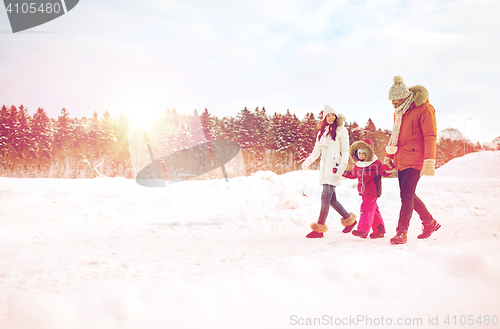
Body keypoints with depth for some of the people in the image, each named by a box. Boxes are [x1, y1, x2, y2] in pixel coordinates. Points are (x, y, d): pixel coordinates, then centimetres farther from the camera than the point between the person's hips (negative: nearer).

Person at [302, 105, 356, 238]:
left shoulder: (341, 130, 2)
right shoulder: (322, 132, 20)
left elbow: (345, 150, -4)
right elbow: (316, 151, 27)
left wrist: (343, 165, -17)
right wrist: (307, 162, 20)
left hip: (334, 166, -7)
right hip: (324, 167, 7)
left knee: (326, 197, -14)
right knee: (331, 199, 6)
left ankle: (319, 229, -13)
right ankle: (349, 220, 24)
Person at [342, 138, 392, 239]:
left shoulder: (375, 164, -9)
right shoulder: (358, 165, 11)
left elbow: (384, 173, -12)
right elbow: (353, 174, 24)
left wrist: (387, 169, -34)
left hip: (372, 191, -7)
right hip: (363, 192, 7)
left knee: (366, 208, -15)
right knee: (373, 209, 14)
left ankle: (363, 230, -18)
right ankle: (379, 230, 22)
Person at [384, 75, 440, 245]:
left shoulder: (423, 108, -10)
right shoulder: (399, 112, 14)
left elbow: (430, 136, -16)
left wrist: (429, 161, -24)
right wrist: (389, 156, 20)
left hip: (415, 160, -8)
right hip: (401, 160, 8)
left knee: (406, 196, -10)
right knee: (408, 195, 13)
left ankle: (402, 232, -3)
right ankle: (430, 222, 29)